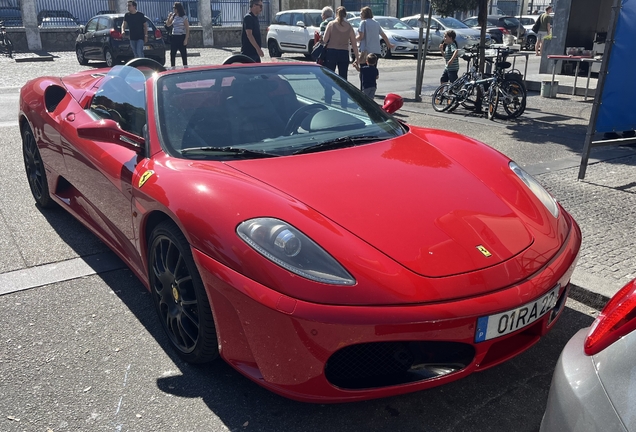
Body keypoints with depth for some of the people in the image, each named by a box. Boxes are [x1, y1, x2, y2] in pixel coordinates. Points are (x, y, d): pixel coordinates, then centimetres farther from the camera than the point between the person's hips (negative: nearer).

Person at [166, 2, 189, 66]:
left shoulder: (184, 17, -6)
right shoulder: (173, 16, 10)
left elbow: (187, 29, -7)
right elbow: (168, 24, 16)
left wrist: (186, 39, -15)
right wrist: (169, 17, -1)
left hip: (181, 37, -6)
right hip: (174, 37, 6)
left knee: (183, 54, -1)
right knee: (172, 54, 6)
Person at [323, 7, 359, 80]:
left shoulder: (331, 24, -1)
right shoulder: (349, 27, 5)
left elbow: (325, 40, -6)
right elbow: (354, 45, 6)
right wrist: (357, 59, 10)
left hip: (331, 52, -2)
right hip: (344, 54, 2)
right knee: (343, 78, 7)